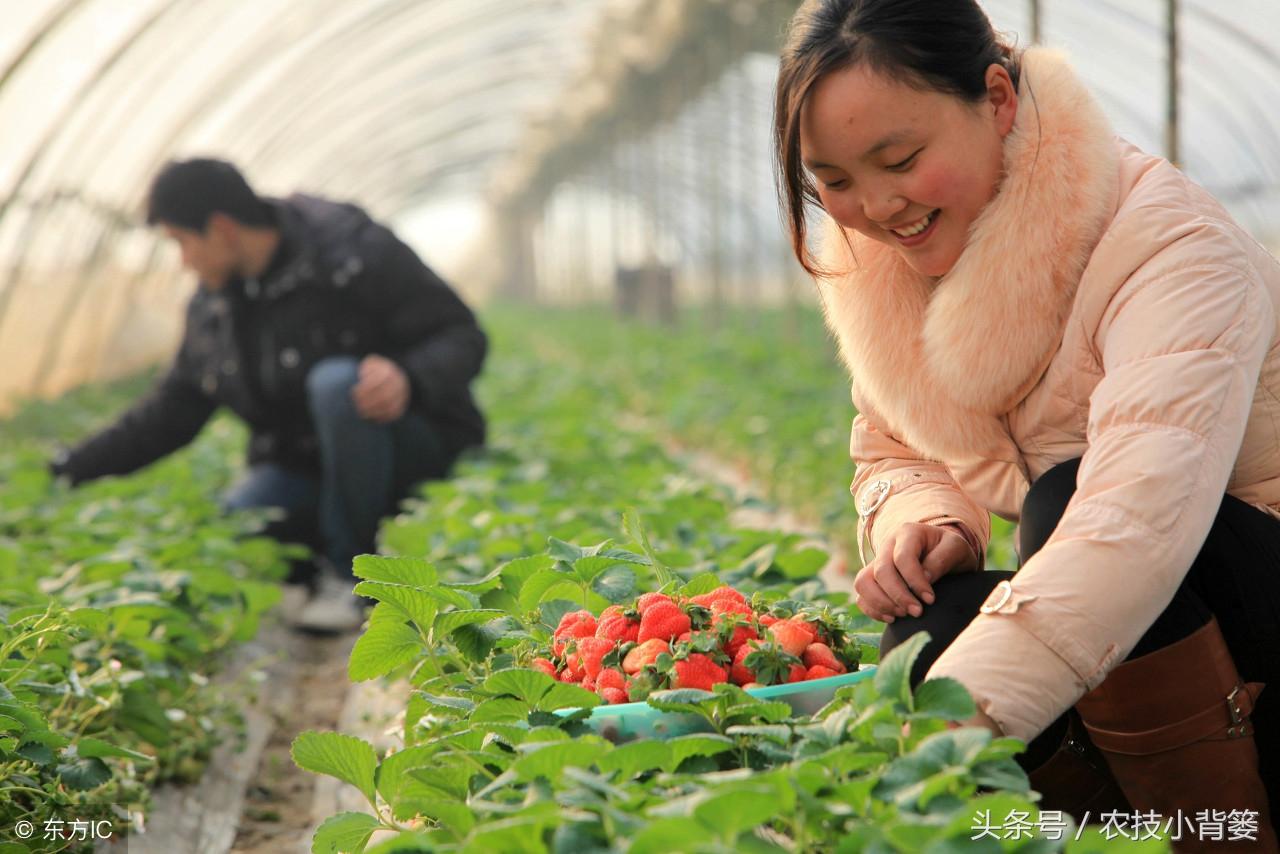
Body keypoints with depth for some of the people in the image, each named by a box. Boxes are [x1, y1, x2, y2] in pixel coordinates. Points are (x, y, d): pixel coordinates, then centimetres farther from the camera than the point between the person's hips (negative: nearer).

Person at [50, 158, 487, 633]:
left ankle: (349, 572, -20)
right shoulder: (212, 308, 6)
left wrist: (408, 378, -37)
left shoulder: (357, 252, -14)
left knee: (335, 383, -36)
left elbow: (462, 338, -15)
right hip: (303, 467, 5)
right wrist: (70, 470, 6)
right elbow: (172, 412, 13)